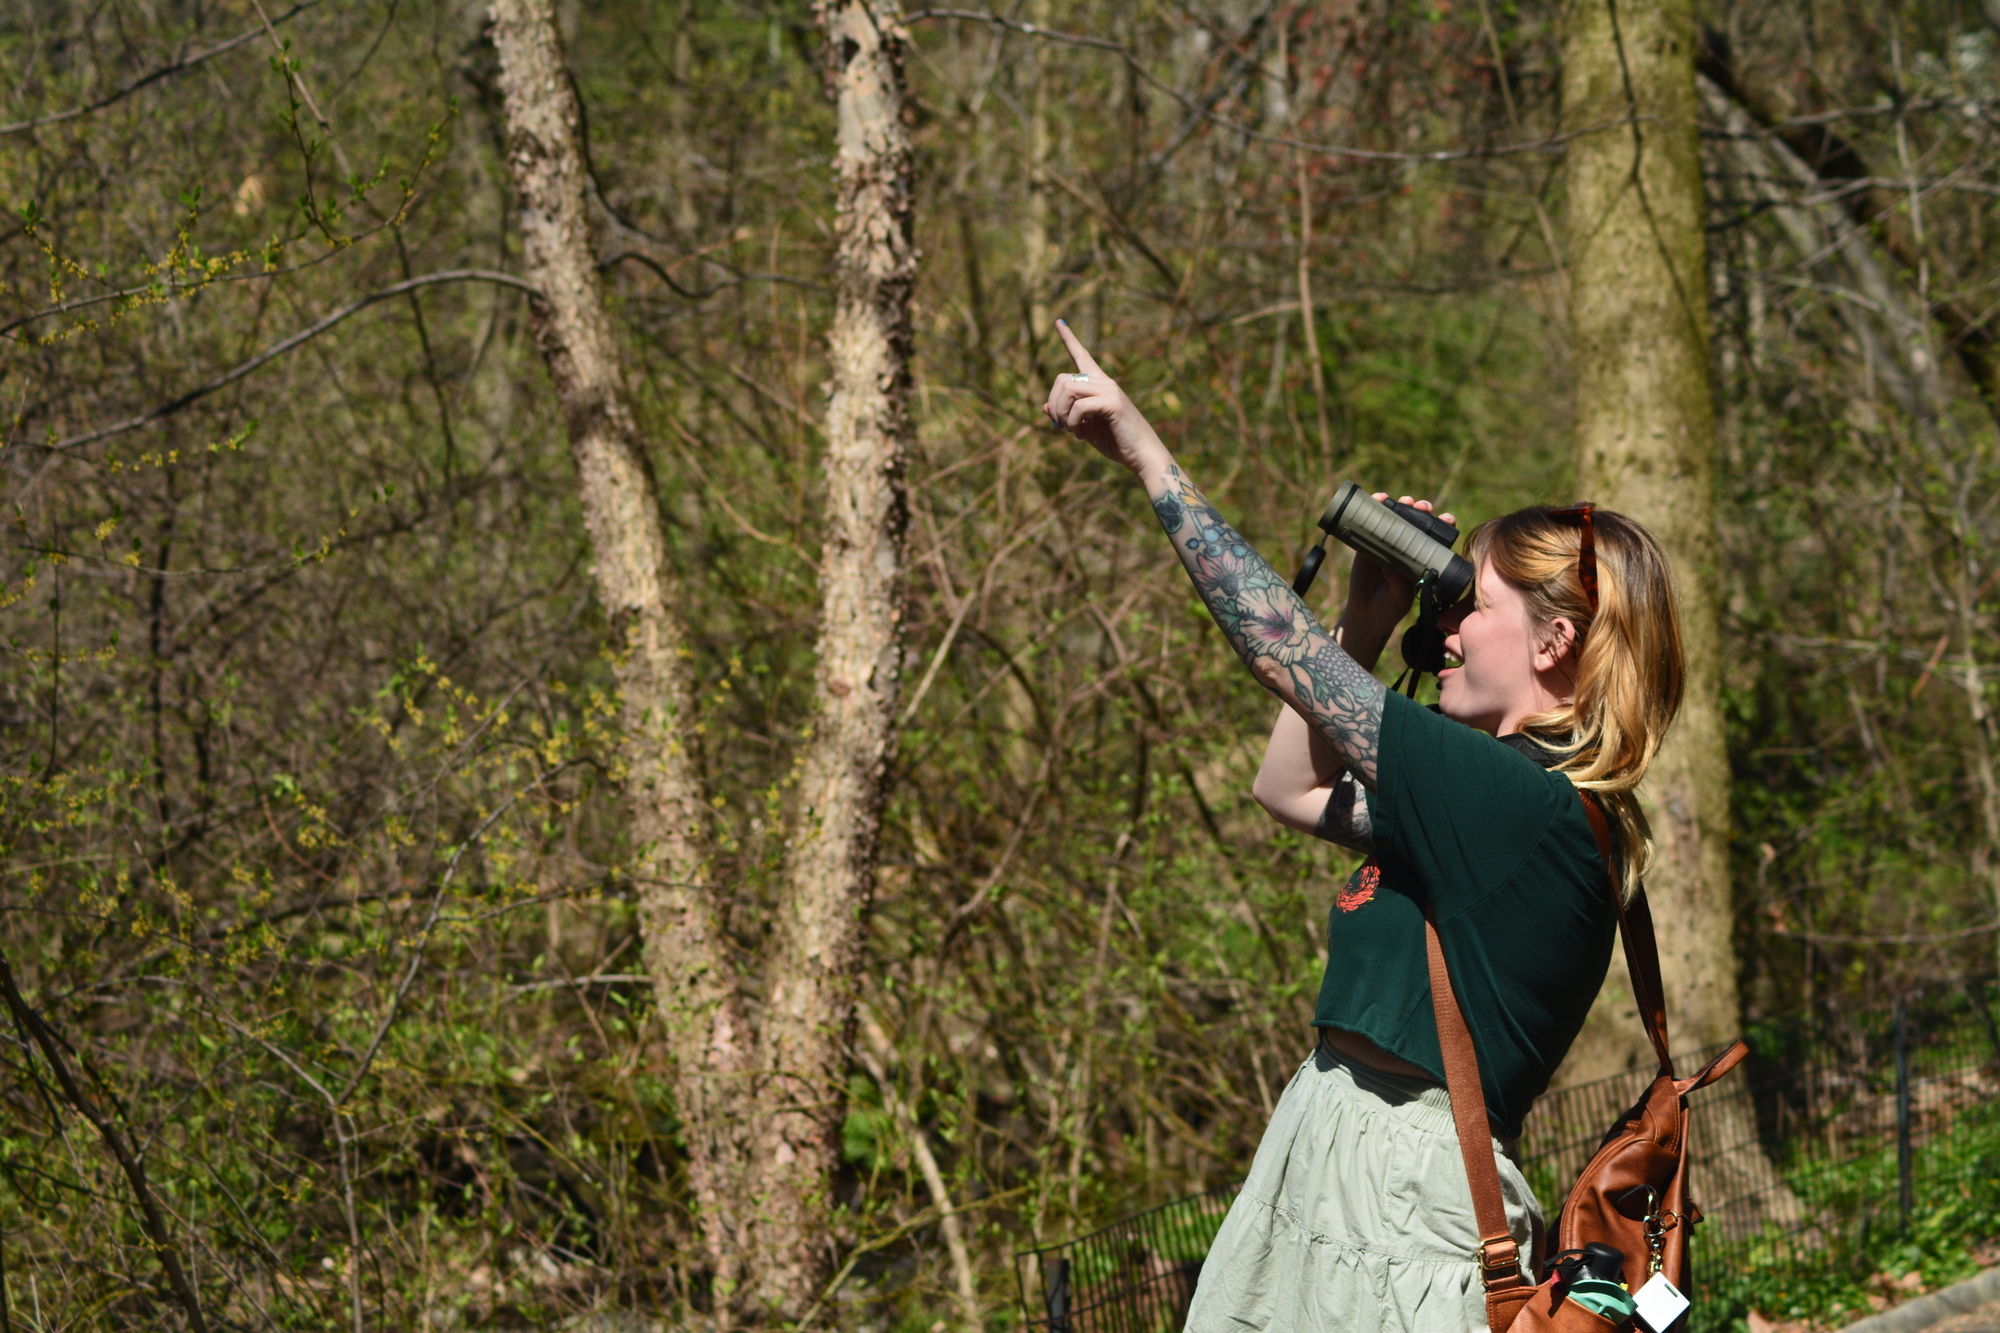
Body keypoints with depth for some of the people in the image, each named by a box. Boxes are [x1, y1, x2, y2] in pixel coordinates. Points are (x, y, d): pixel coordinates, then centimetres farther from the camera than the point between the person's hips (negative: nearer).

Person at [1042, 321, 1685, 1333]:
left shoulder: (1524, 803, -16)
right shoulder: (1507, 805, 12)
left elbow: (1284, 653, -14)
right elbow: (1290, 788, 26)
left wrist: (1146, 455, -8)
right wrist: (1369, 622, 16)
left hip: (1400, 1201, -9)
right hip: (1329, 1162, 9)